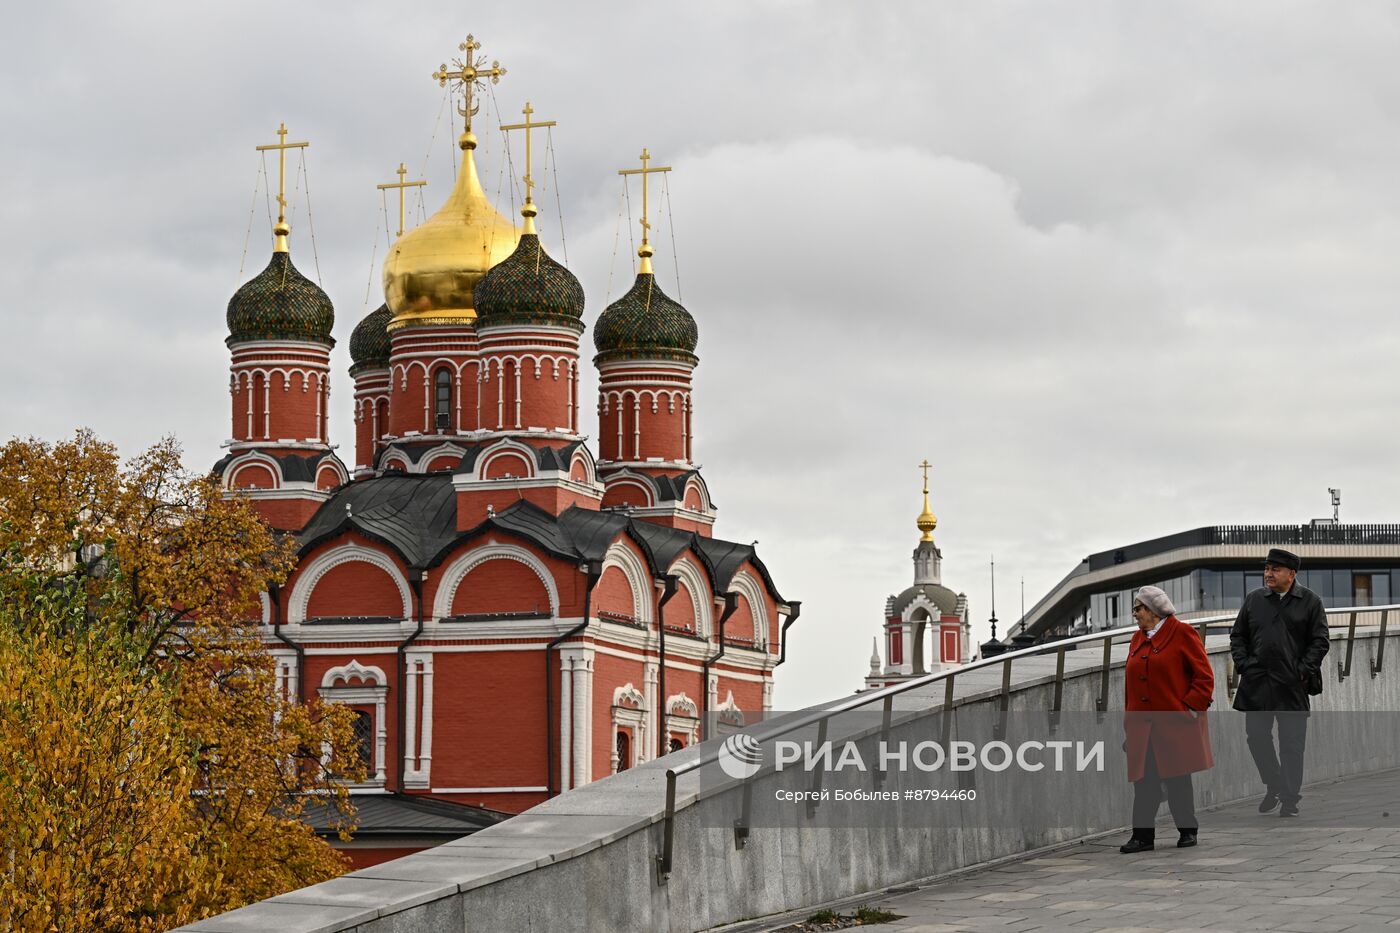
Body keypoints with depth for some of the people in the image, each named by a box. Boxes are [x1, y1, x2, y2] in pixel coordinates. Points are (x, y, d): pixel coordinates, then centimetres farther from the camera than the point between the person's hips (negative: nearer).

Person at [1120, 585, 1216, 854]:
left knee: (1177, 779, 2)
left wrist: (1190, 708, -12)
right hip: (1142, 726, 5)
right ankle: (1143, 836, 2)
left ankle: (1188, 831, 15)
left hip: (1174, 724, -5)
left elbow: (1204, 676, -6)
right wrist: (1129, 720, 13)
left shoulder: (1181, 633, -4)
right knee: (1144, 781, 0)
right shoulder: (1138, 639, 16)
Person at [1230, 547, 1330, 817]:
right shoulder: (1254, 600, 9)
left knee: (1291, 743, 0)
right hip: (1257, 682, 3)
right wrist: (1243, 664, 1)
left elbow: (1320, 641, 1)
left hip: (1291, 685, -3)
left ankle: (1290, 798, 8)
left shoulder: (1309, 601, 1)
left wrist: (1303, 670, -9)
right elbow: (1238, 635, 15)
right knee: (1256, 736, 5)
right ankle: (1273, 787, 24)